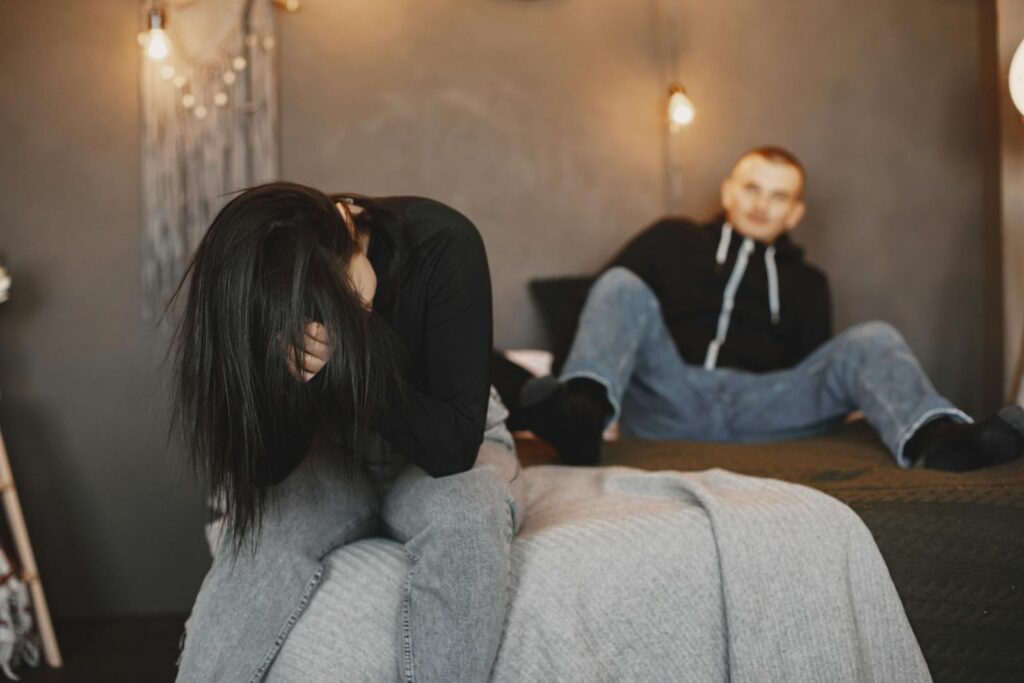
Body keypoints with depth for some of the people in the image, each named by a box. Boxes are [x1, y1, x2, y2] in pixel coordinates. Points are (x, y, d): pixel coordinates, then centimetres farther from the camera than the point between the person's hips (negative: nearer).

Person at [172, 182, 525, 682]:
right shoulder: (260, 296, -22)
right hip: (332, 459, 2)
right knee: (261, 523, -30)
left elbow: (454, 444, -28)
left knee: (463, 519, -35)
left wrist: (351, 356, -41)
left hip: (448, 453, -1)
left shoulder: (441, 245, -28)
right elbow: (265, 467, -17)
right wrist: (291, 376, -37)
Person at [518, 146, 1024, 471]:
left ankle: (937, 441, -55)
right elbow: (608, 298, 17)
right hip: (669, 398, -1)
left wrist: (846, 404, 1)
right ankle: (584, 414, -55)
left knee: (872, 341, -19)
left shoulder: (805, 282, 30)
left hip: (761, 404, 1)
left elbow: (812, 368, 21)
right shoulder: (672, 240, 26)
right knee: (622, 287, -23)